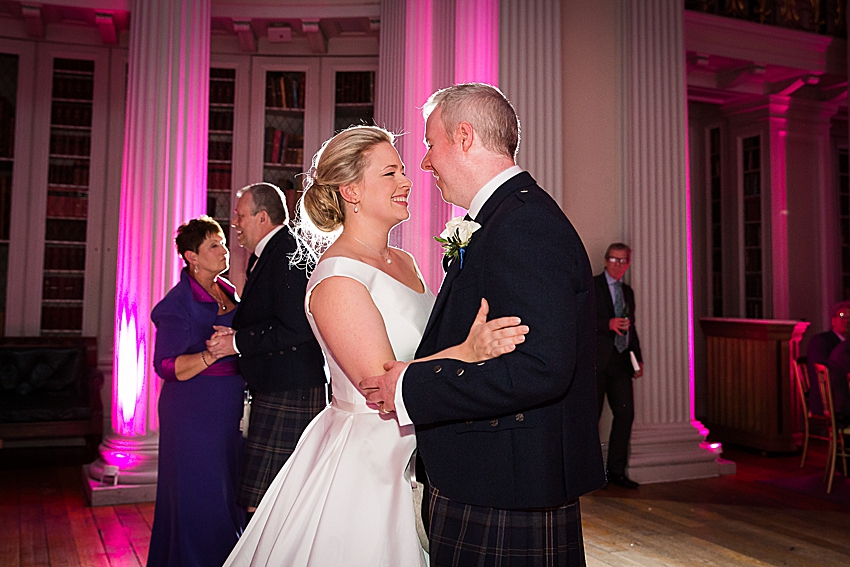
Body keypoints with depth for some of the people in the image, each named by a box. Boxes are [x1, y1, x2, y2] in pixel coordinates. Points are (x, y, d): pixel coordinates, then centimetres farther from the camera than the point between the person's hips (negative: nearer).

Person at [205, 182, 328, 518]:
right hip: (275, 392, 11)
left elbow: (295, 329, -23)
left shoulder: (287, 252, -14)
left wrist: (238, 343, -13)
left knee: (260, 505, -7)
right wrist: (235, 333, 4)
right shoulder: (266, 254, 19)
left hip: (287, 398, -11)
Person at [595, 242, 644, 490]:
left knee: (625, 414, 3)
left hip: (621, 361, 6)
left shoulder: (627, 291, 19)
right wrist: (608, 324, -22)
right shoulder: (590, 286, -1)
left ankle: (616, 471, 14)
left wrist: (638, 359, 16)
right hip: (597, 360, -6)